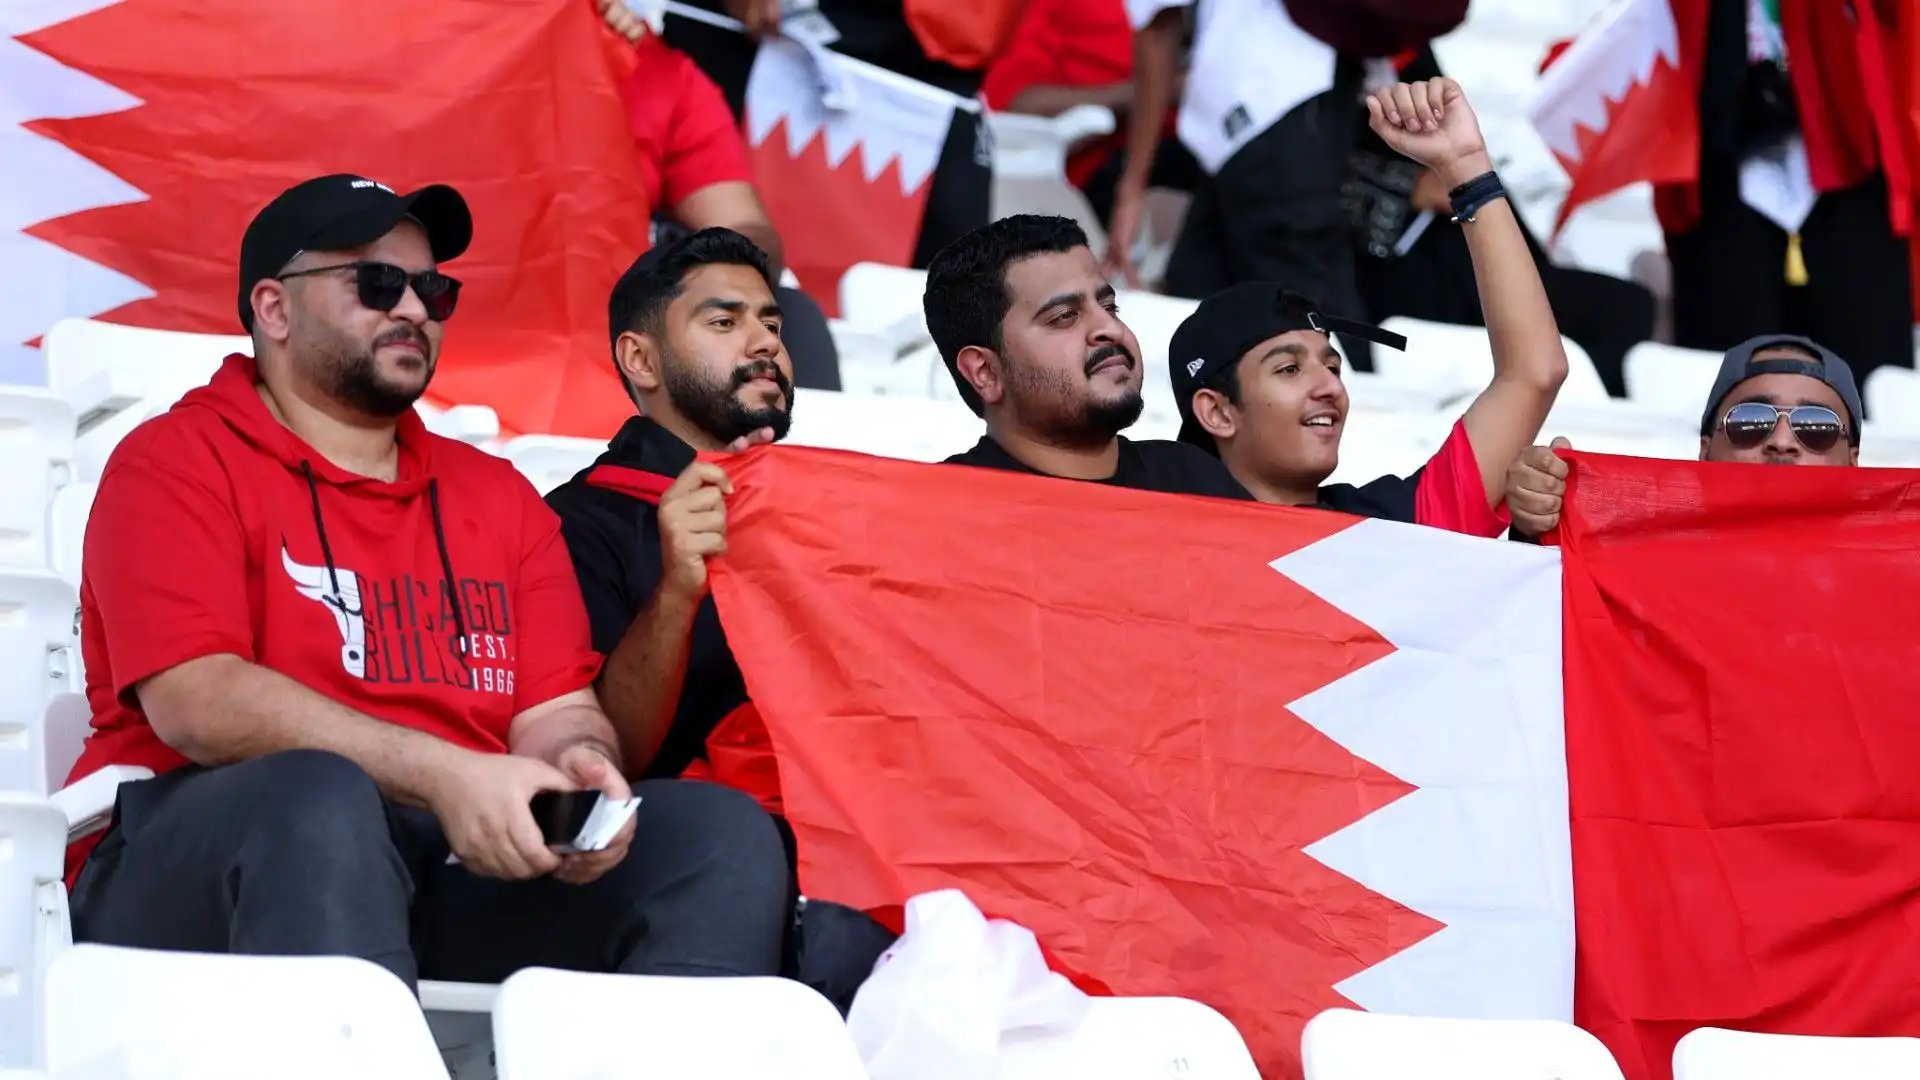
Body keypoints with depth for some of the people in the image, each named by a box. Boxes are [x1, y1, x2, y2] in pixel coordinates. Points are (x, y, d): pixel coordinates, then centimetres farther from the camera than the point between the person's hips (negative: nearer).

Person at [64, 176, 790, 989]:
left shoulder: (498, 496, 22)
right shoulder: (180, 462, 3)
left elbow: (558, 713, 14)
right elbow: (199, 705, -12)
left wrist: (581, 768, -13)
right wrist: (443, 776, -22)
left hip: (475, 864, 5)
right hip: (202, 865, -5)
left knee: (720, 829, -16)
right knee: (318, 797, -38)